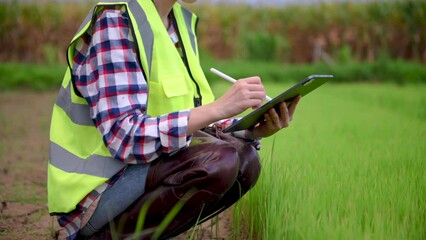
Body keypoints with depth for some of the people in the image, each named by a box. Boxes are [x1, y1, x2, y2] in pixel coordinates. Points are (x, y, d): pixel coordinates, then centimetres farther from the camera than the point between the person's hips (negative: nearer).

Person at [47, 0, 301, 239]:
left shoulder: (181, 21, 8)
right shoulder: (114, 20, -17)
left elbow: (191, 122, 10)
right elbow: (125, 138, -26)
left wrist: (254, 130, -7)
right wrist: (219, 108, -30)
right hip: (95, 194, -9)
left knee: (245, 160, -2)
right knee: (217, 161, -25)